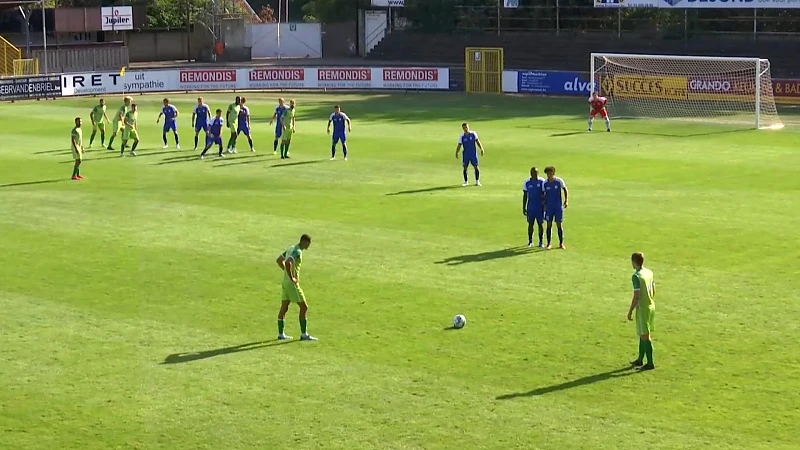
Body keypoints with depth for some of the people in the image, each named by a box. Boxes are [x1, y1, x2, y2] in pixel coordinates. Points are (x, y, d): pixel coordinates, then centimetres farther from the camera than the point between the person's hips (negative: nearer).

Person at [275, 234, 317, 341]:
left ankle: (281, 334, 15)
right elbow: (287, 263, -35)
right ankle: (304, 334, 1)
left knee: (284, 308, 11)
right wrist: (291, 278, -24)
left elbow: (279, 260, 23)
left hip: (285, 283, 9)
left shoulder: (291, 248, 12)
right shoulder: (297, 251, -18)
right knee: (304, 307, -2)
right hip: (292, 284, -9)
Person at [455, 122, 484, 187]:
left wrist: (481, 149, -8)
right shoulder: (462, 137, 0)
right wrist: (456, 153, -15)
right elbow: (459, 145, -1)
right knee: (465, 167, 2)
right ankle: (466, 182, 14)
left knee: (476, 167, -3)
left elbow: (477, 141, 2)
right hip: (465, 154, 1)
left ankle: (477, 181, 7)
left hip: (473, 153, -1)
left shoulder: (473, 134, -1)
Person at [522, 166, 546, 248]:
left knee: (540, 224, 2)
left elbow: (545, 194, 0)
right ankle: (530, 241, 16)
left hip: (540, 207, -1)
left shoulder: (542, 182, -4)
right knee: (530, 223, 5)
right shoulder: (527, 183, 2)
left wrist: (545, 205, -6)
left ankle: (541, 242, 10)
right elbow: (525, 196, 7)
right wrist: (524, 208, 5)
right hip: (530, 207, 1)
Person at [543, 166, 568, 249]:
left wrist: (566, 200, -2)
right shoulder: (545, 183, -1)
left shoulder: (559, 181, -6)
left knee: (559, 224, 0)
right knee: (549, 225, 1)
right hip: (549, 207, 1)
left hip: (558, 206, -1)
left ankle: (561, 243, 11)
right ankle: (548, 244, 8)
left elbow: (565, 190, 7)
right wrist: (544, 205, 7)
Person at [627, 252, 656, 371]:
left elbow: (636, 296, -20)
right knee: (643, 334, 18)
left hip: (642, 308, -9)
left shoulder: (636, 276, -19)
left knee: (645, 335, -1)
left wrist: (630, 311, -12)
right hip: (651, 306, 9)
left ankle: (650, 363, 3)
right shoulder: (649, 272, 6)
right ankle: (640, 360, 28)